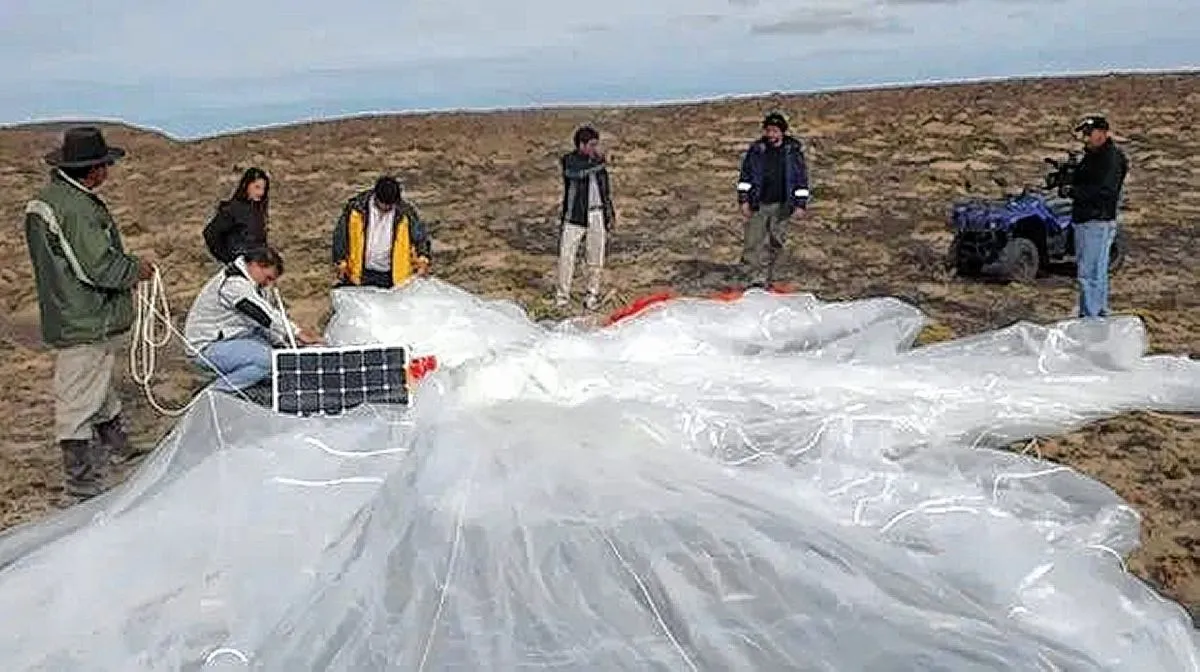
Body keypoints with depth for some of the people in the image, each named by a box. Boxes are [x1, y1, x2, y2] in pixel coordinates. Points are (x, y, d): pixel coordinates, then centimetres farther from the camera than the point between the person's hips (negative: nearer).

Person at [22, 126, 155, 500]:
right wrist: (138, 269, -8)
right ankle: (83, 489, 8)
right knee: (79, 406, -1)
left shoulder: (42, 201, 9)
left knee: (103, 390, 26)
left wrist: (125, 270, 13)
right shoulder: (77, 209, -24)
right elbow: (100, 268, -26)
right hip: (87, 327, -10)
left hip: (68, 319, 10)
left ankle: (116, 447, 45)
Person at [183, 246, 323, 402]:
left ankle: (246, 389, -1)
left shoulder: (250, 283, 11)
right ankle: (212, 394, -15)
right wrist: (297, 336, -16)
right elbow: (267, 319, -25)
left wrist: (297, 331, 0)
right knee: (266, 358, -30)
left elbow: (273, 312, 14)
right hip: (207, 348, -11)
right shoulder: (234, 283, -23)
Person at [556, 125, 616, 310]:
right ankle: (562, 295, 14)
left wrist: (610, 213, 15)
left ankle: (592, 295, 18)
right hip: (574, 215, -3)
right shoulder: (569, 160, -5)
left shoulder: (598, 160, 8)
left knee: (596, 259, 4)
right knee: (566, 256, 0)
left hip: (596, 215, 3)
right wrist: (598, 161, -26)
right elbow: (577, 172, -28)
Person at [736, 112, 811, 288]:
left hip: (782, 206, 0)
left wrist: (801, 203, -1)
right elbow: (745, 176, 6)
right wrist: (743, 199, -2)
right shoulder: (756, 149, 2)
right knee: (753, 241, -8)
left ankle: (766, 276, 17)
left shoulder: (794, 151, 1)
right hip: (758, 204, 0)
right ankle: (756, 278, -6)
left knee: (775, 243, 5)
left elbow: (802, 178, 4)